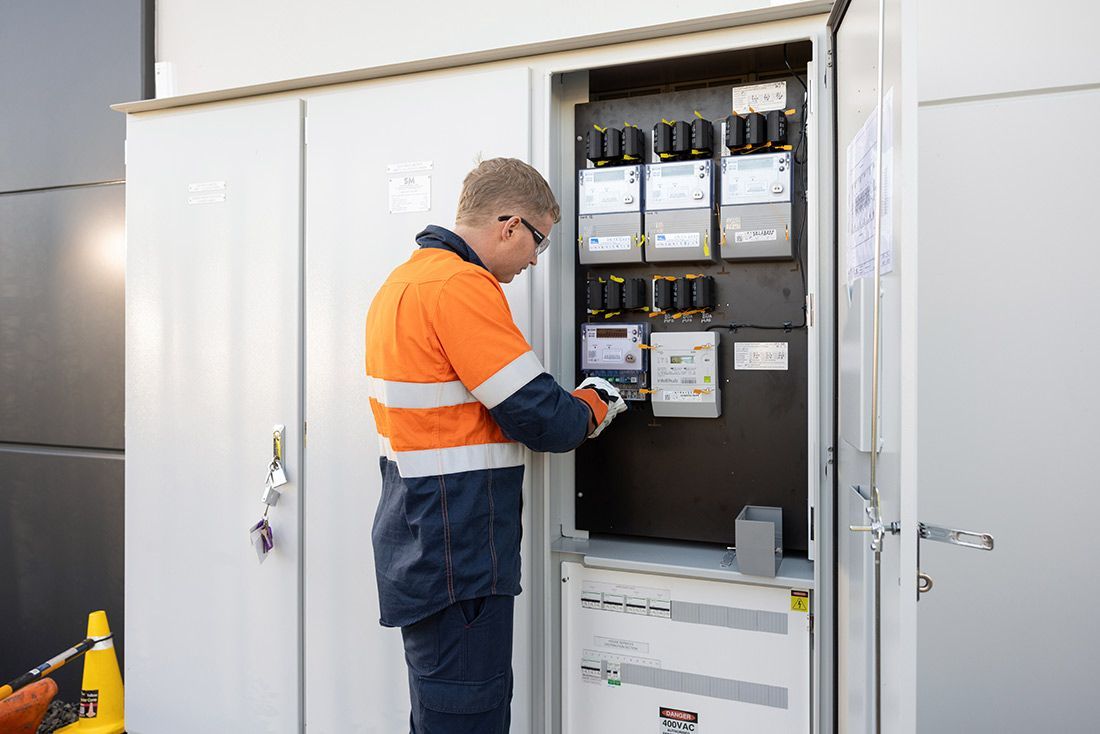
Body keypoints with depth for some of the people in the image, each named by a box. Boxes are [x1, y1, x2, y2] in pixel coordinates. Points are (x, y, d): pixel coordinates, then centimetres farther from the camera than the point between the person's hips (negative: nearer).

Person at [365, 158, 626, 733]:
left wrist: (570, 404, 9)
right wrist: (595, 406, 1)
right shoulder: (461, 286, -19)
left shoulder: (403, 280, 12)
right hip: (457, 559, -10)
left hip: (419, 549, 10)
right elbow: (538, 417, -20)